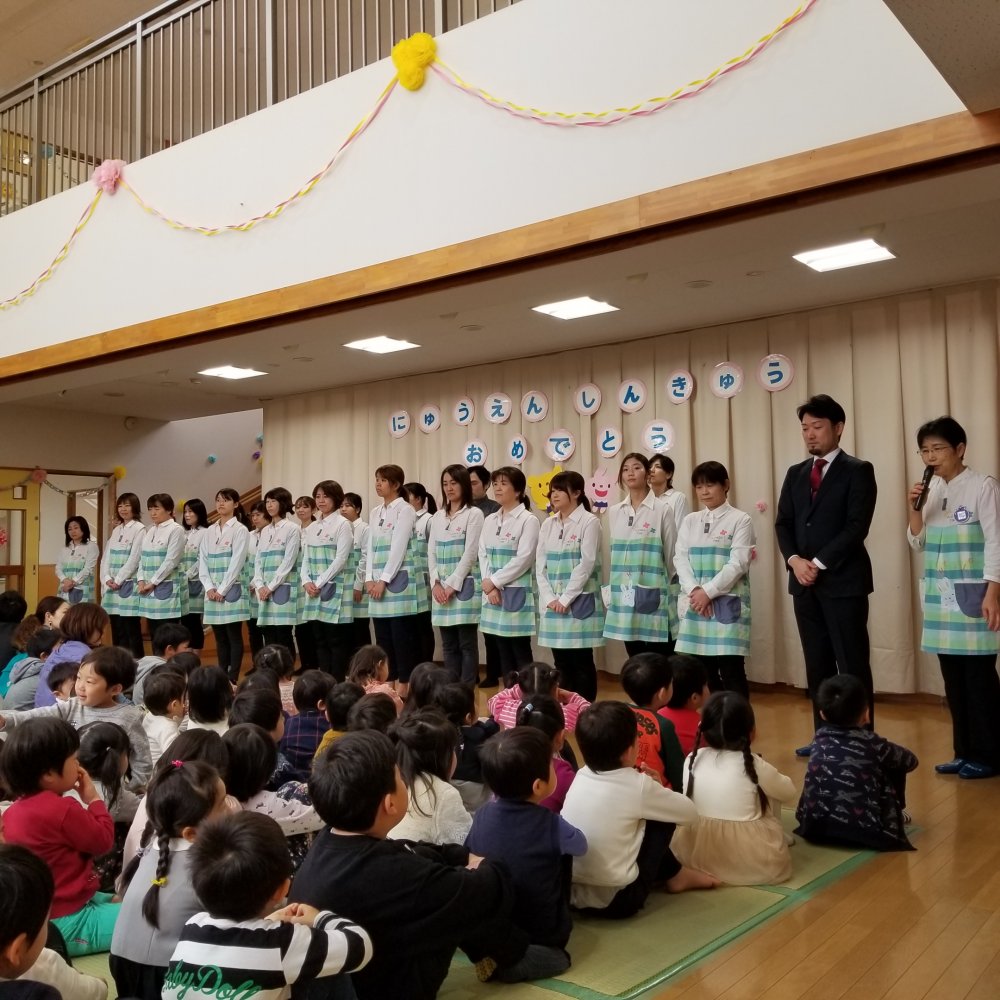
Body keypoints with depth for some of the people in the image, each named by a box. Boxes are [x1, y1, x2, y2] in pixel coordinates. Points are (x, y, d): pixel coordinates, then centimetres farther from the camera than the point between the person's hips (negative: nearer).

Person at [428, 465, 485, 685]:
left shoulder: (474, 514, -3)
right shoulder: (438, 517, 14)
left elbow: (470, 553, -10)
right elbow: (431, 553, 11)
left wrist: (453, 584, -14)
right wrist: (436, 583, -3)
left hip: (465, 586, -5)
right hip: (441, 588, 5)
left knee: (467, 643, -2)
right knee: (448, 645, 8)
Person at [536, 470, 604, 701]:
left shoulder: (589, 521, -6)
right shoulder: (548, 524, 11)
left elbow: (587, 564, -13)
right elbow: (540, 565, 8)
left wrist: (565, 599, -15)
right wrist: (550, 598, -5)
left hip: (580, 602, -5)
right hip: (552, 603, 5)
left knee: (582, 661, 0)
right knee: (561, 661, 9)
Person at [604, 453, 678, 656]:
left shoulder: (662, 510, -4)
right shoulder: (614, 512, 9)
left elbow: (671, 556, 2)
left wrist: (665, 588, 8)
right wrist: (612, 590, 14)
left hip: (653, 596, -4)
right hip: (625, 597, 4)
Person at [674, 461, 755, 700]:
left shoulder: (740, 520, -1)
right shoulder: (690, 521, 12)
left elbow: (738, 563, -9)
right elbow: (680, 558, 4)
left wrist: (708, 592, -15)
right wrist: (694, 591, -12)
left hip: (728, 603, -4)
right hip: (695, 603, 4)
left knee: (731, 669, -4)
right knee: (703, 668, 7)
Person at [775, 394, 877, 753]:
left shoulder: (858, 471, -2)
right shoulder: (795, 473, 14)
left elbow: (857, 527, -12)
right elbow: (783, 523, 10)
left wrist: (819, 563, -15)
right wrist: (795, 560, -8)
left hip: (843, 581, -6)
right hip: (804, 582, 6)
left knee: (852, 665, -2)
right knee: (817, 665, 10)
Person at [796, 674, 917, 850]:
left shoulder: (820, 742, 8)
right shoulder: (872, 744, -2)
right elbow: (910, 760, 15)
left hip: (817, 828, 4)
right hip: (864, 832, -3)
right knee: (896, 767, 15)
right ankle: (896, 815, 34)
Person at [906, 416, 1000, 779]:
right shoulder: (931, 490, 10)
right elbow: (917, 543, 13)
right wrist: (914, 509, -4)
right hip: (940, 596, 6)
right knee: (953, 676, 9)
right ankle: (964, 752, 18)